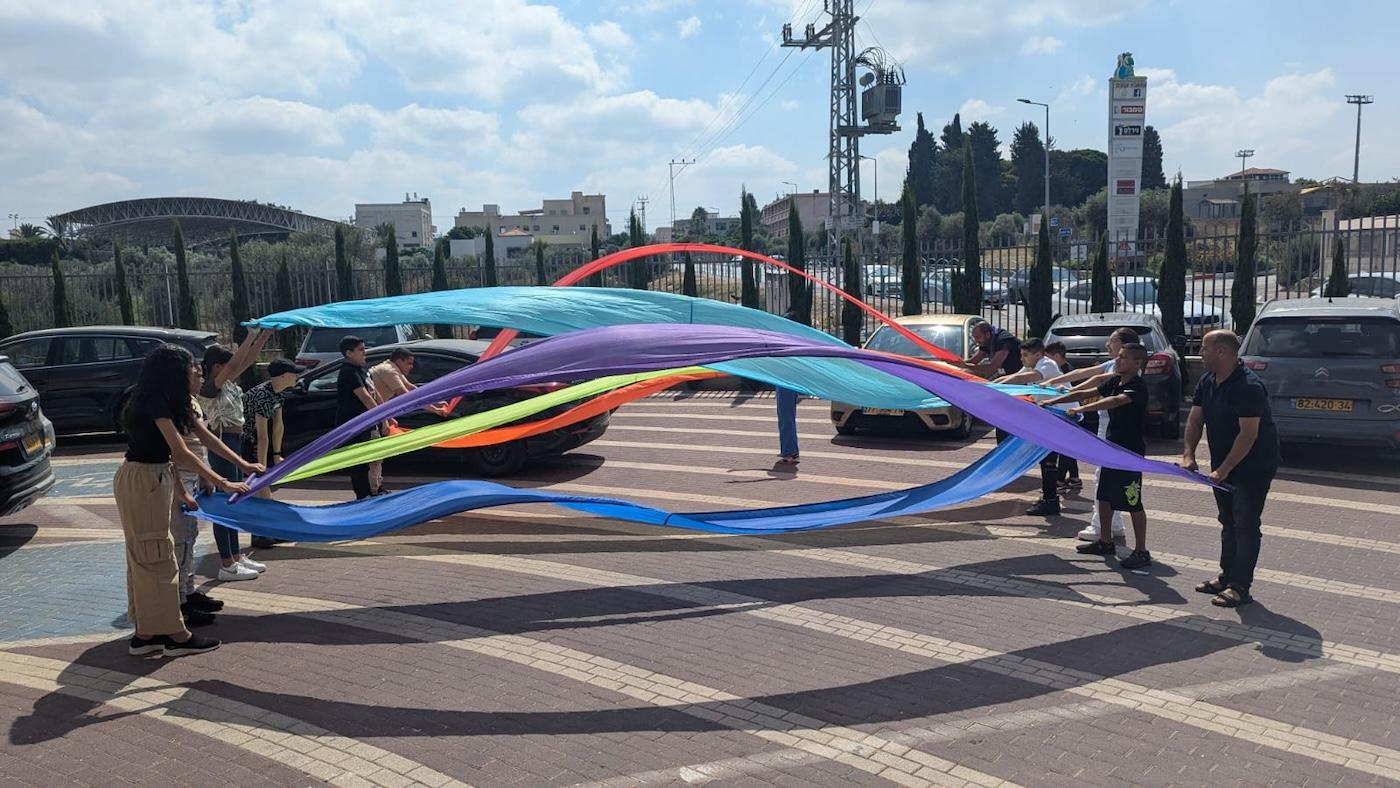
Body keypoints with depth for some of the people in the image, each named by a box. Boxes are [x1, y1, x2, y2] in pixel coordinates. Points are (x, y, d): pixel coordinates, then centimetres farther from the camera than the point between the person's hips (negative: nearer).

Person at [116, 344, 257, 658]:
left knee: (146, 557, 12)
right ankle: (176, 636, 3)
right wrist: (222, 483, -28)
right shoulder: (156, 404, -21)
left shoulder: (173, 403, 9)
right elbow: (181, 452, -26)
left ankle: (145, 635, 19)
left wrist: (244, 465, 9)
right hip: (139, 481, -10)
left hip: (154, 479, 10)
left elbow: (207, 438, 12)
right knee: (156, 556, -4)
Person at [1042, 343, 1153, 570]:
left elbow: (1115, 401, -36)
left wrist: (1083, 408, -44)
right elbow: (1085, 393, 12)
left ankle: (1141, 552, 5)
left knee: (1132, 502, -4)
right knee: (1104, 497, 16)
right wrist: (1054, 400, 5)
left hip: (1131, 451, -9)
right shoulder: (1115, 383, 8)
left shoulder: (1138, 388, -18)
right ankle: (1105, 542, 30)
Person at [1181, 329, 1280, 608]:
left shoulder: (1249, 386, -24)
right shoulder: (1207, 382, 3)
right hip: (1224, 465, 9)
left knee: (1245, 526, -3)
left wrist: (1223, 469, -26)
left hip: (1253, 467, -9)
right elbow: (1195, 419, 4)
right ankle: (1227, 577, 27)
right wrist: (1188, 454, -9)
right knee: (1229, 522, 16)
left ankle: (1240, 588, 3)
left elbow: (1248, 434, -27)